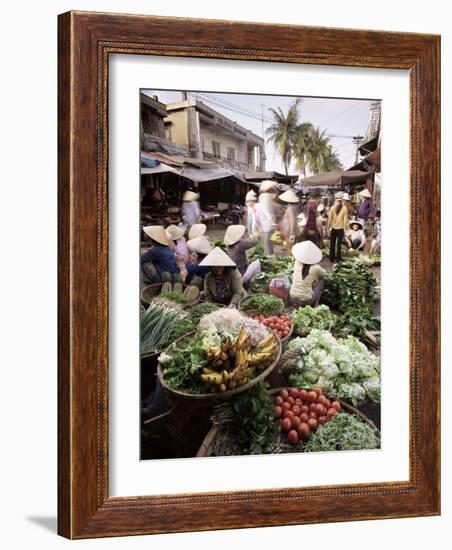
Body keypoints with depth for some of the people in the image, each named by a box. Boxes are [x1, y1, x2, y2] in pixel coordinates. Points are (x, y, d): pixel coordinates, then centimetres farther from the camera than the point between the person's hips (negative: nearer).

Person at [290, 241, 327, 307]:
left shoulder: (297, 262, -6)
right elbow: (324, 274, 10)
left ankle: (297, 304, 22)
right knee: (321, 281, 18)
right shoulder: (316, 268, -16)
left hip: (292, 299, 4)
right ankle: (315, 306, 18)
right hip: (306, 301, -4)